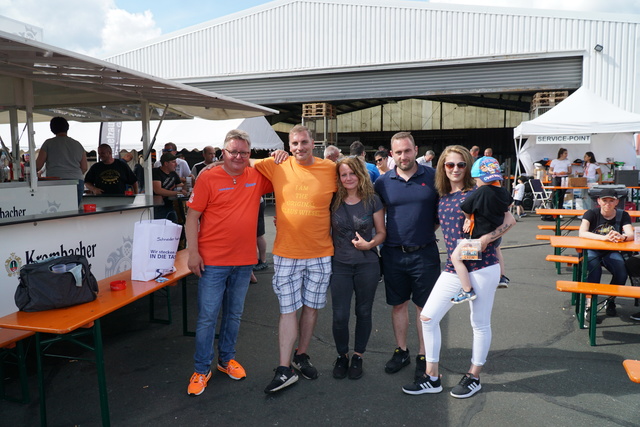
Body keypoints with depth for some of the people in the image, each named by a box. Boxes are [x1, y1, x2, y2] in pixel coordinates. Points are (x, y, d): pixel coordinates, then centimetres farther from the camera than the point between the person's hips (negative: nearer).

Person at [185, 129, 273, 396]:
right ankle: (201, 369, 18)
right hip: (212, 261, -4)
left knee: (234, 314, 17)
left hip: (244, 262, 4)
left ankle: (227, 359, 35)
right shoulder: (208, 178, -6)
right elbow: (192, 217, -6)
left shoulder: (257, 177, 3)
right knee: (207, 317, 2)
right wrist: (193, 252, -11)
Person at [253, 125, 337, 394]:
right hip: (286, 253, -1)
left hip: (320, 253, 1)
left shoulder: (331, 169, -2)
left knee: (311, 307, 12)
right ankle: (285, 369, 11)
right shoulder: (276, 166, -1)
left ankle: (302, 356, 32)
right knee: (288, 310, 2)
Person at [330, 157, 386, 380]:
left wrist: (370, 244, -16)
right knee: (340, 316, 0)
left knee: (363, 312, 11)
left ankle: (358, 356, 30)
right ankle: (342, 355, 24)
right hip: (340, 264, 0)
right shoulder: (333, 200, 0)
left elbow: (381, 232, 1)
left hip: (367, 264, 0)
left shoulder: (372, 200, -2)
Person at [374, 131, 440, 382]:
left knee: (424, 306, 8)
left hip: (424, 253, -2)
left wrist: (429, 229, -4)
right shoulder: (383, 182, 2)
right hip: (393, 254, 2)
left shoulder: (432, 177, -3)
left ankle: (424, 356, 22)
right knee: (398, 304, 14)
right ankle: (401, 352, 31)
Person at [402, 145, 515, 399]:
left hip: (482, 268, -6)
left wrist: (484, 240, -18)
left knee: (480, 324, 9)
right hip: (453, 269, 6)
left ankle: (474, 377, 28)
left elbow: (509, 220, -8)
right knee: (428, 317, 3)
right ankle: (432, 378, 17)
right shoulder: (442, 198, 9)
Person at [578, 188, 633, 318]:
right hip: (591, 250, -3)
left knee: (622, 272, -25)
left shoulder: (623, 215, -1)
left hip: (611, 252, 3)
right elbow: (582, 233, -27)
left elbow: (631, 235, -16)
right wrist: (605, 237, -42)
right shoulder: (591, 213, -10)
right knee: (595, 270, -34)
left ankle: (611, 301, 4)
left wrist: (622, 237, -42)